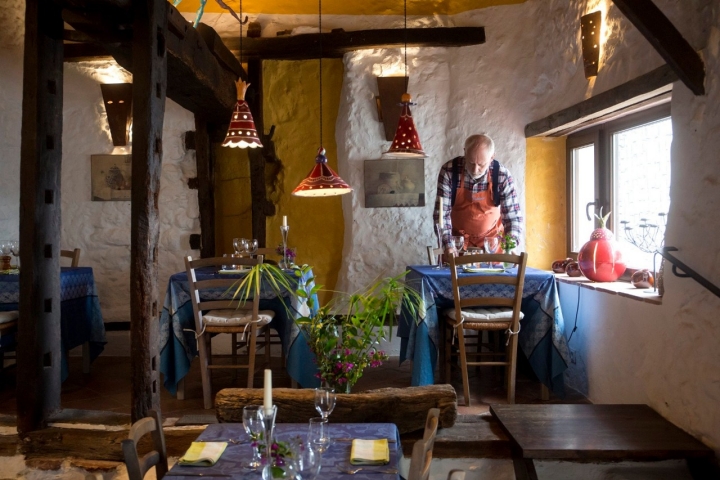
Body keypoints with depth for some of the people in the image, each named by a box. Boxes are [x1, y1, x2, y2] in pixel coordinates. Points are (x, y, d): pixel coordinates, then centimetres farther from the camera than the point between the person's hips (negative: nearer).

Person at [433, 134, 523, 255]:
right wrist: (448, 245, -29)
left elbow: (513, 216, -15)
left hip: (490, 239, 1)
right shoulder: (449, 171, -21)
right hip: (458, 239, 0)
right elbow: (441, 212, -19)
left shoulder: (502, 176, -19)